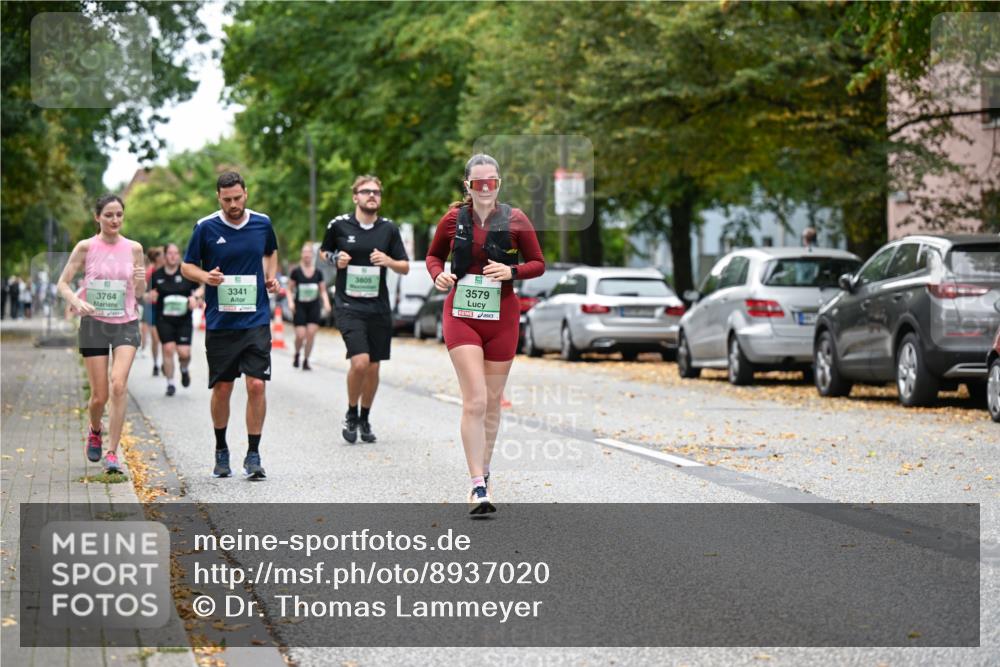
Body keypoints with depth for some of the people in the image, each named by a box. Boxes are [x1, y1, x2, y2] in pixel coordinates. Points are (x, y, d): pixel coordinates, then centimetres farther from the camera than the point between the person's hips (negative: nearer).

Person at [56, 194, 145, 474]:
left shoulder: (133, 248, 2)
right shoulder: (86, 247, -3)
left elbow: (140, 293, 9)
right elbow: (63, 282, -1)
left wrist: (140, 281, -14)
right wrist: (76, 301, -20)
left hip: (126, 324, 1)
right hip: (94, 323, -1)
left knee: (119, 384, -19)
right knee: (99, 395, 1)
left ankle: (112, 453, -14)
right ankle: (95, 432, 36)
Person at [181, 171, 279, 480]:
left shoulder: (262, 223, 4)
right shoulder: (206, 227, -3)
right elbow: (187, 266, 4)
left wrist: (271, 276, 5)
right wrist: (206, 276, -16)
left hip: (256, 320, 1)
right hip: (219, 323, -1)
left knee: (256, 385, -10)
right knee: (222, 389, 6)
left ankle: (253, 455, -3)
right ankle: (221, 450, 26)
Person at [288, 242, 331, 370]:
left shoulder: (318, 273, 5)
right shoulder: (296, 272, -1)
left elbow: (323, 291, 11)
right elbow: (290, 289, 4)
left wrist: (326, 302, -4)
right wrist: (290, 301, -10)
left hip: (314, 307, 2)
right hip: (300, 307, -2)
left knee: (311, 334, -6)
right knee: (300, 335, -9)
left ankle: (306, 360, 6)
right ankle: (297, 355, 21)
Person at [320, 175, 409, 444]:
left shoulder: (389, 228, 4)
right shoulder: (339, 225, -1)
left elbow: (405, 268, 9)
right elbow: (324, 251, 17)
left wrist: (389, 261, -12)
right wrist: (335, 259, -5)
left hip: (378, 307, 3)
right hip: (348, 305, -3)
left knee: (373, 367, 7)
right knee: (360, 362, -18)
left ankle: (364, 419, 28)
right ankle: (351, 414, 5)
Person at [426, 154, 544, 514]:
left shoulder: (515, 220, -1)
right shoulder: (453, 219, 0)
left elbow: (538, 264, 6)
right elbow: (433, 255, 15)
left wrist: (511, 271, -14)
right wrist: (439, 275, -7)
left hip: (501, 318, 1)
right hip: (461, 316, -1)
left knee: (492, 402, 11)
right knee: (474, 402, -14)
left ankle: (484, 473, 30)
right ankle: (478, 486, -14)